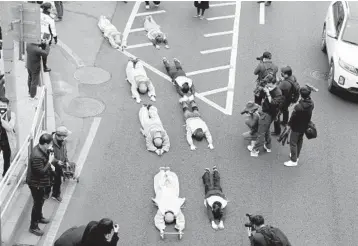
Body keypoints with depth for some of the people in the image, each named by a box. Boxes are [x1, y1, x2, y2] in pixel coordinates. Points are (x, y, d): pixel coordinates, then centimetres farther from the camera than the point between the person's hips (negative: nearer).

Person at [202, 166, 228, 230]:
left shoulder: (223, 204, -45)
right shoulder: (209, 203, -47)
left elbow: (223, 214, -48)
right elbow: (209, 213, -51)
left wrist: (221, 223, -66)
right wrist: (213, 223, -68)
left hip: (218, 191, 1)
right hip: (210, 191, -1)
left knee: (216, 182, 31)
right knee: (208, 183, 30)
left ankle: (215, 170, 59)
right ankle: (207, 172, 58)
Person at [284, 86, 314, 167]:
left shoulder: (299, 107, -35)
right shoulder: (311, 104, -14)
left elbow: (293, 117, -21)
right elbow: (309, 115, 0)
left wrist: (289, 124, -3)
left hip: (297, 127, -7)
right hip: (304, 126, 7)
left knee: (293, 143, 9)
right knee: (300, 140, 25)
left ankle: (293, 161, 18)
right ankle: (296, 156, 43)